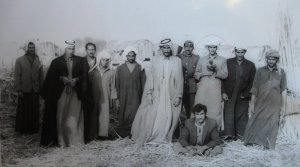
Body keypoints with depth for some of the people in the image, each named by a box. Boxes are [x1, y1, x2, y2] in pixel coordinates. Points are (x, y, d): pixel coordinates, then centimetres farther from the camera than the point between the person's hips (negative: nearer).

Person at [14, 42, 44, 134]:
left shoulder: (38, 61, 5)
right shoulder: (20, 60, 1)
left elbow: (41, 76, 5)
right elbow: (17, 76, -2)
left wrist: (41, 89, 0)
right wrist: (19, 90, -7)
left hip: (35, 90, 2)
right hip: (24, 90, -1)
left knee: (34, 110, 4)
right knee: (24, 110, 5)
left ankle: (33, 128, 17)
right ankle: (23, 129, 19)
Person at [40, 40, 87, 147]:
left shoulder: (80, 61, 8)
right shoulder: (56, 62, 5)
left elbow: (84, 76, 5)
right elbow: (51, 78, 2)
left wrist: (76, 80, -12)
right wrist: (62, 79, -12)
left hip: (75, 93, 1)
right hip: (61, 93, -1)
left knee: (74, 117, 1)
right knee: (61, 117, 1)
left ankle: (75, 140, 9)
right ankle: (61, 141, 9)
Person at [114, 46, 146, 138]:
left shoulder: (140, 68, 4)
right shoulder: (120, 68, 5)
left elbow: (143, 83, 4)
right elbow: (117, 84, 5)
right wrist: (117, 98, 0)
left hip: (136, 97, 0)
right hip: (123, 98, 1)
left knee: (134, 116, -6)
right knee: (124, 117, 2)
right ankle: (123, 134, 15)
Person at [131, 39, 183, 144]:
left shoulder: (177, 61, -1)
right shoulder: (155, 60, 2)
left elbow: (179, 79, -1)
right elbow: (150, 77, 1)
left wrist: (178, 96, -4)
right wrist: (149, 93, -5)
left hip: (171, 96, 0)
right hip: (156, 95, 0)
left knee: (168, 119, 6)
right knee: (152, 117, 3)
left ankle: (164, 139, 22)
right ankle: (150, 137, 21)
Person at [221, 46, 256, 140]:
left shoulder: (250, 65, 6)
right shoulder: (228, 62, 5)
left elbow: (252, 81, 4)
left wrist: (245, 94, -4)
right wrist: (223, 92, -5)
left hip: (243, 96, 1)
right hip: (229, 94, 0)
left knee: (241, 115, 1)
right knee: (229, 113, -4)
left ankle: (240, 134, 9)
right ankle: (228, 134, 0)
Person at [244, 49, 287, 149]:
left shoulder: (281, 72, 5)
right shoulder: (260, 71, 5)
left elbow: (283, 89, 4)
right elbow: (255, 89, 5)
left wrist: (283, 105, -1)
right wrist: (252, 103, 1)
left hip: (274, 104, 0)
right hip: (260, 103, 1)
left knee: (272, 124, 2)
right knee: (255, 122, 2)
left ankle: (268, 145, 12)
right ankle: (251, 141, 15)